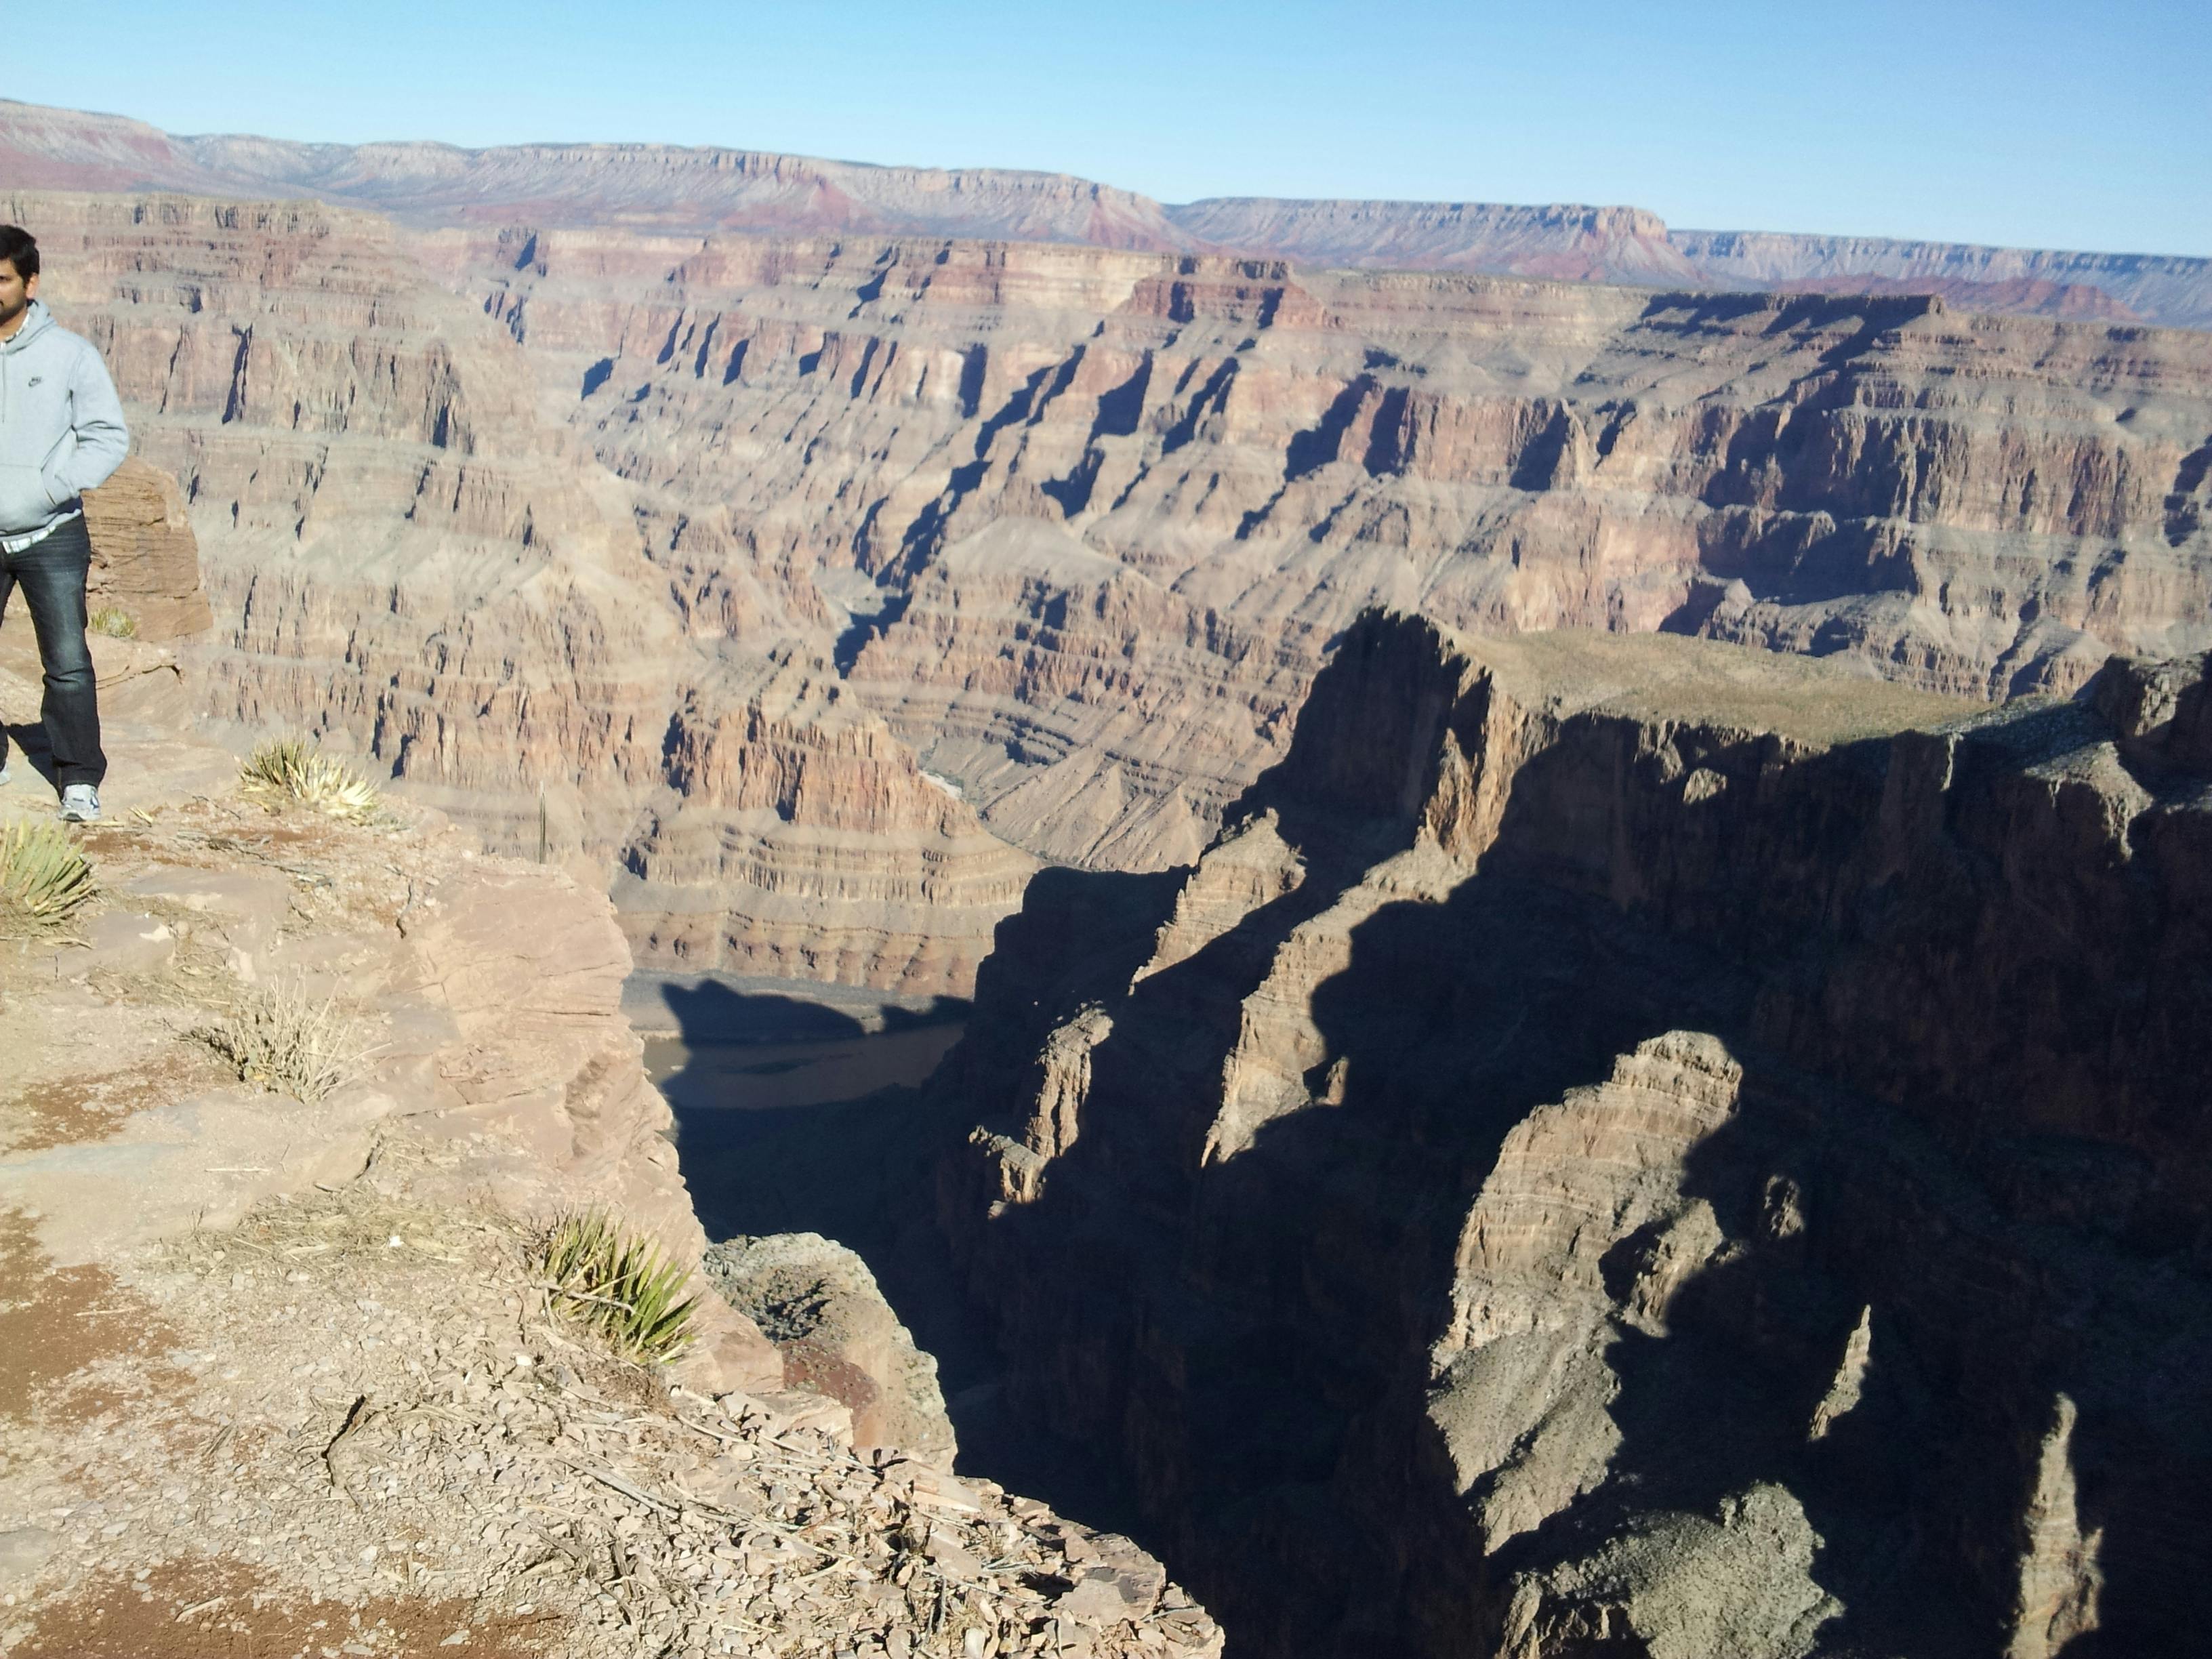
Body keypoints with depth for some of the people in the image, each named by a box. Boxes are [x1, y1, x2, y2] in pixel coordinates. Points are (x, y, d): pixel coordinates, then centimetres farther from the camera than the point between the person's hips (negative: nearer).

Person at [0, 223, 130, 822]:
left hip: (52, 536, -3)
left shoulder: (68, 353, -3)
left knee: (68, 663, -4)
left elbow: (110, 436, -5)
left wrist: (54, 487, -16)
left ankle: (80, 779, 6)